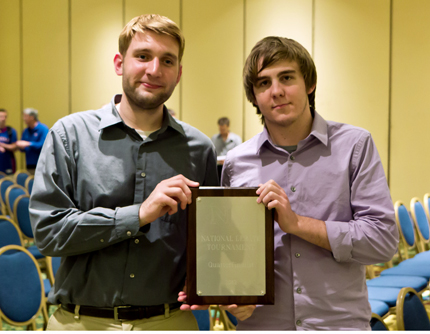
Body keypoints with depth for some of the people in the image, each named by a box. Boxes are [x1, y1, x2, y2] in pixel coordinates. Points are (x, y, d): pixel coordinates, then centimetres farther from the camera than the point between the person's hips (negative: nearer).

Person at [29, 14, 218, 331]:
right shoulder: (71, 134, -4)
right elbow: (47, 230, -12)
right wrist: (139, 214, -19)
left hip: (169, 320, 2)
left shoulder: (199, 148, 2)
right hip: (83, 320, -1)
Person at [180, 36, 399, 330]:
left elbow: (384, 240, -10)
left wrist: (296, 223, -14)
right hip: (261, 323, 2)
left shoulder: (355, 145, -4)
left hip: (341, 322, -1)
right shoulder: (236, 163, 3)